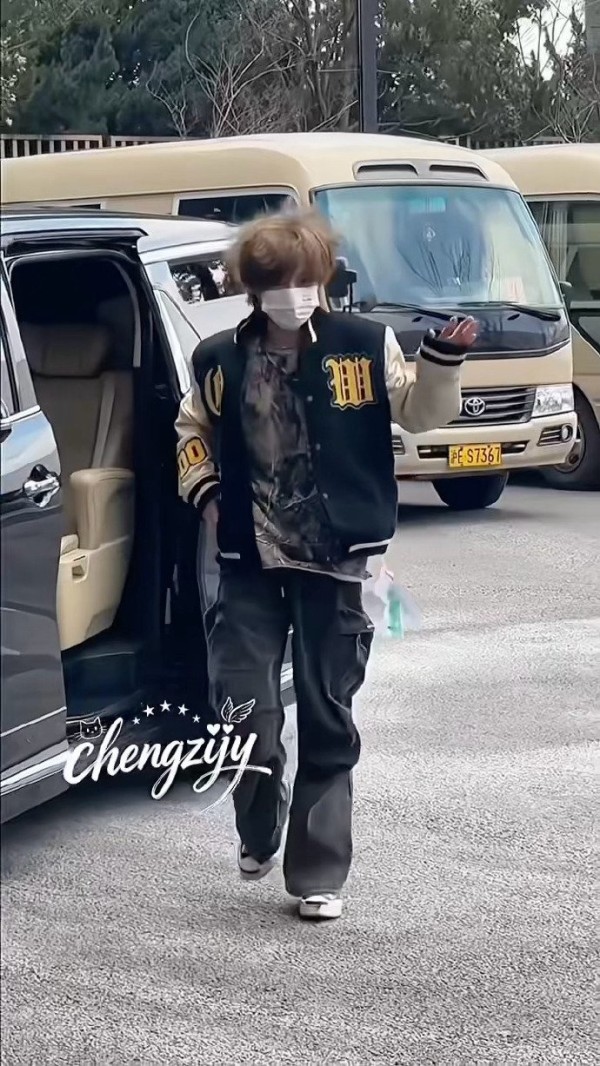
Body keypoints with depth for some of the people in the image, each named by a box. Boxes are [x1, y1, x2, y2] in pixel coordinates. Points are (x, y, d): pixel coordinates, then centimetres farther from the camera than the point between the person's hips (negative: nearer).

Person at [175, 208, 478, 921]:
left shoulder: (364, 345, -4)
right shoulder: (219, 360, 1)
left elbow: (419, 413, 3)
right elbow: (193, 431, 18)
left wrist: (442, 358, -13)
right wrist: (206, 493, 3)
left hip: (333, 563, -1)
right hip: (250, 562, 1)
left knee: (326, 721, 5)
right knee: (241, 704, -6)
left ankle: (318, 874, 17)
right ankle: (259, 826, 24)